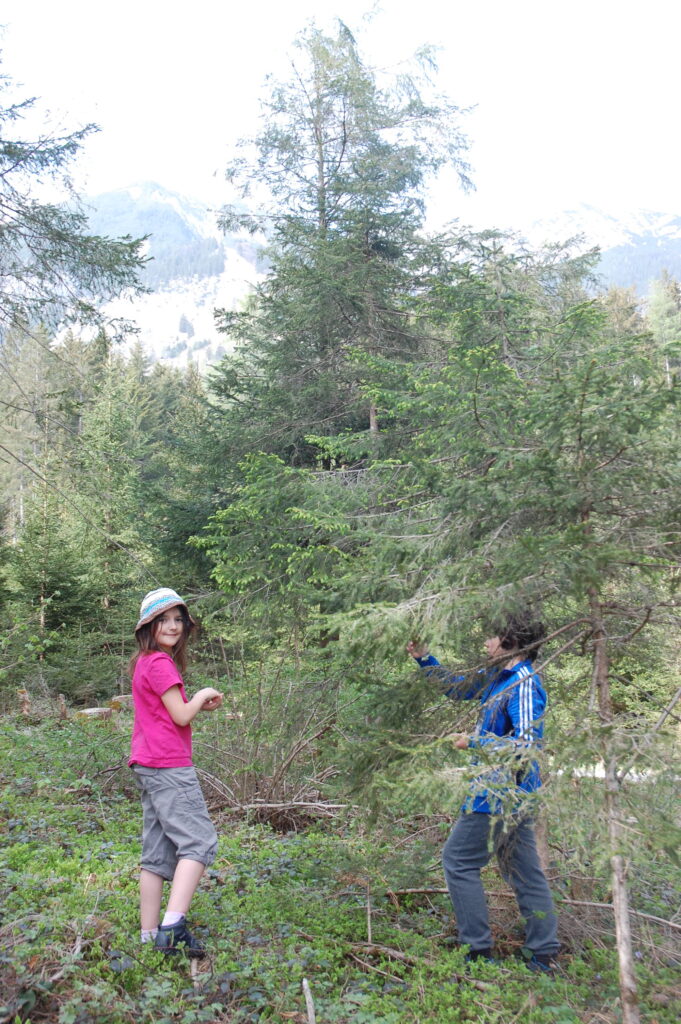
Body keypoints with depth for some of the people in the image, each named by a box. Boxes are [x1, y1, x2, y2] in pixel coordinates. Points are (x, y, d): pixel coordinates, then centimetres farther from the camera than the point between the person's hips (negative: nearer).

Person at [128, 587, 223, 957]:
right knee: (199, 841, -9)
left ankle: (150, 935, 15)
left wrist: (200, 704, 8)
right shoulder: (160, 662, -12)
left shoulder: (144, 662, 17)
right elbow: (181, 716, -14)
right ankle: (173, 927, -16)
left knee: (158, 853, 11)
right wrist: (203, 694, 3)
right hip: (168, 764, -10)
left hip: (148, 767, 10)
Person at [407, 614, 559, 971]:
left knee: (458, 859, -2)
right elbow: (458, 687, 25)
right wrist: (424, 658, 17)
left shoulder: (523, 684, -19)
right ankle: (544, 955, 22)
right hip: (510, 790, 10)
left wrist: (474, 742, -17)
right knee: (523, 870, 14)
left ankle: (478, 950, 5)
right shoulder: (496, 676, 10)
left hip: (504, 789, -10)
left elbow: (526, 744, -25)